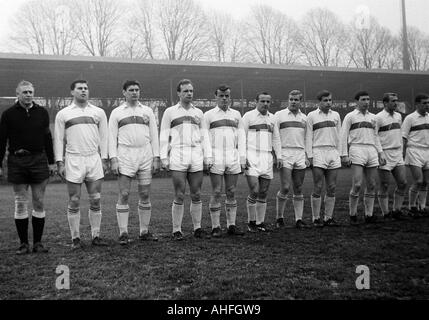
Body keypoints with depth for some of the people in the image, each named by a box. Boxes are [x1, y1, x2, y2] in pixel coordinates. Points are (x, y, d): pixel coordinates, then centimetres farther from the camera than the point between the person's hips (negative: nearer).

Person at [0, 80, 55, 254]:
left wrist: (51, 162, 10)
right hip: (17, 162, -1)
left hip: (39, 161, 1)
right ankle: (23, 243, 11)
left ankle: (38, 242, 11)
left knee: (39, 203, 2)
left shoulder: (42, 112, 7)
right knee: (20, 204, 3)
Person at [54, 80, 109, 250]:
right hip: (73, 160, -2)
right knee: (74, 202, 1)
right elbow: (58, 139, 5)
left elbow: (103, 137, 12)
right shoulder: (63, 114, 6)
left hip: (94, 159, 2)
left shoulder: (98, 112, 12)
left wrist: (104, 159, 4)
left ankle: (96, 236, 11)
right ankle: (76, 238, 9)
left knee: (95, 201, 2)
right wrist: (59, 163, -3)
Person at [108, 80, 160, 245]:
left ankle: (144, 231, 13)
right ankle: (123, 233, 2)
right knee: (124, 195, -5)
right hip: (125, 156, -2)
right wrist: (113, 159, -7)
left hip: (146, 156, 2)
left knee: (145, 195, 4)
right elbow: (112, 137, 4)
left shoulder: (147, 111, 13)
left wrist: (156, 157, 3)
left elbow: (154, 136, 11)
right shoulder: (116, 112, 8)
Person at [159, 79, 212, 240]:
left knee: (196, 195, 5)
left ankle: (197, 228, 15)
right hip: (177, 159, -3)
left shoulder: (198, 113, 16)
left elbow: (204, 136, 15)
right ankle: (177, 230, 6)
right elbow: (164, 136, 4)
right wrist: (163, 157, -3)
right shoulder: (170, 112, 7)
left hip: (197, 159, 3)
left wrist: (208, 157, 7)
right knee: (179, 196, -3)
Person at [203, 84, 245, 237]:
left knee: (231, 193, 5)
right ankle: (216, 227, 4)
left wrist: (242, 159, 5)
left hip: (233, 157, 3)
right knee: (217, 193, -3)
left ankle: (231, 226, 12)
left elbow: (241, 137, 12)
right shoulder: (209, 115, 5)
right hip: (216, 158, -3)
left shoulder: (236, 115, 14)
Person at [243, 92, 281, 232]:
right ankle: (251, 222, 3)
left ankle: (260, 223, 14)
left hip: (267, 158, 5)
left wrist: (278, 156, 12)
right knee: (254, 191, -12)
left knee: (263, 193, 6)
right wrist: (243, 156, -10)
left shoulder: (272, 118, 16)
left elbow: (276, 138, 22)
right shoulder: (248, 116, 1)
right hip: (251, 158, -5)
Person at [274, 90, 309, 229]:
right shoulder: (279, 115, 3)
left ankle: (299, 219, 8)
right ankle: (279, 218, 6)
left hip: (300, 155, 4)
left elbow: (306, 139, 19)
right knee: (285, 188, -9)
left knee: (298, 190, 4)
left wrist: (307, 156, 11)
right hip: (285, 154, -4)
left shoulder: (304, 118, 15)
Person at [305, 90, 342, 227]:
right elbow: (308, 137, 2)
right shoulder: (312, 116, 4)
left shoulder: (336, 115, 15)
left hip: (333, 153, 4)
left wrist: (339, 153, 11)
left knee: (331, 188, 4)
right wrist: (310, 155, -5)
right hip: (318, 153, -4)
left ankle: (329, 217, 11)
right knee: (318, 188, -4)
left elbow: (338, 136, 17)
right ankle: (316, 218, 3)